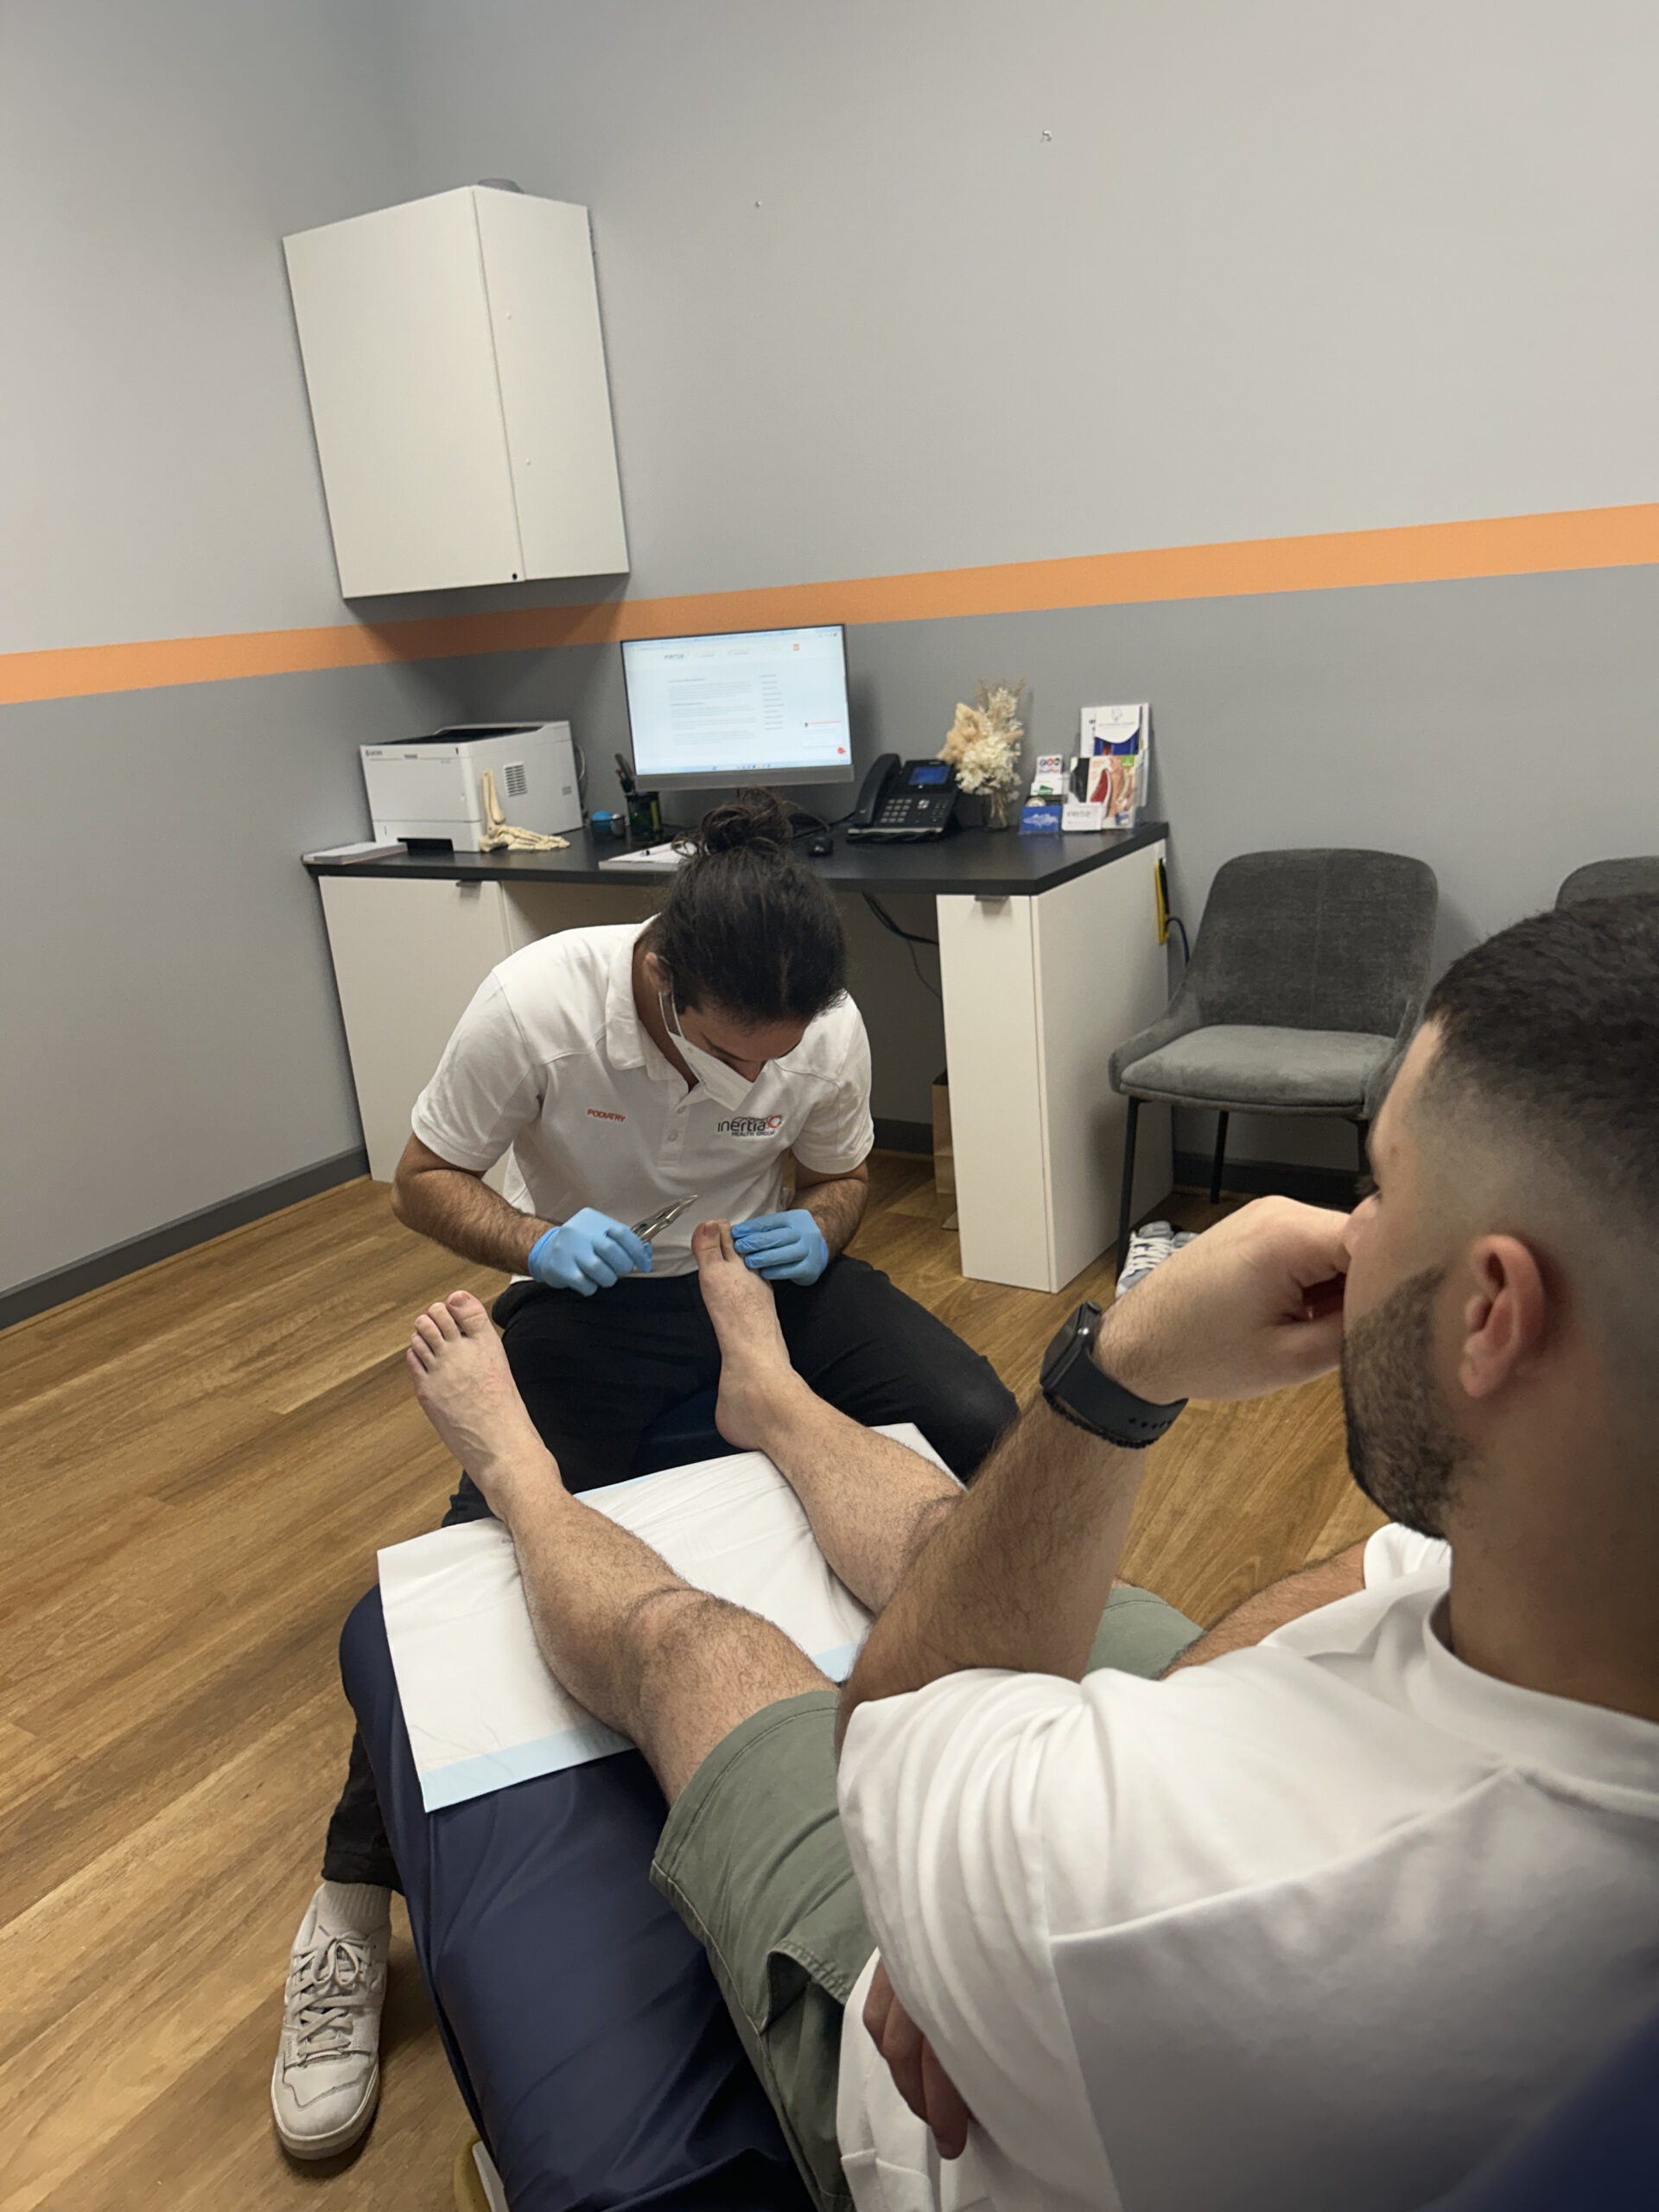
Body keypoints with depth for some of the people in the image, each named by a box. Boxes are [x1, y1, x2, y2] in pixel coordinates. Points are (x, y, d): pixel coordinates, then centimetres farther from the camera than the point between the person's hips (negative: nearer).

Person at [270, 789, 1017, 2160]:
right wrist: (538, 1243, -29)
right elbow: (425, 1182, -9)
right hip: (589, 1294, -2)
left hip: (760, 1274, 2)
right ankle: (353, 1906, 0)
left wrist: (813, 1233, -19)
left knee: (982, 1428, -19)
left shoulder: (829, 1029, -16)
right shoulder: (537, 1002, -23)